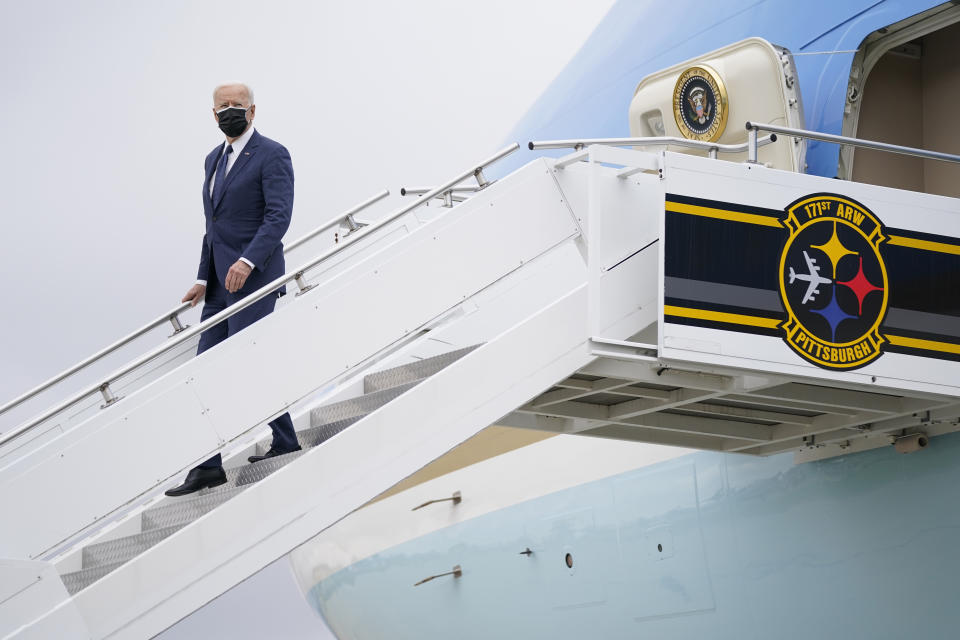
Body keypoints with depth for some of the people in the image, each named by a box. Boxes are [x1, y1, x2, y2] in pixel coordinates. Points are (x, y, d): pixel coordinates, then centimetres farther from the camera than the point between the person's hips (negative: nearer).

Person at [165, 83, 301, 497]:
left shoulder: (272, 155, -6)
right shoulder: (214, 159, 19)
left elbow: (279, 216, -16)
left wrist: (248, 260, -27)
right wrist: (203, 279, 17)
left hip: (253, 277, -8)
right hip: (220, 283, 8)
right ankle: (208, 464, 7)